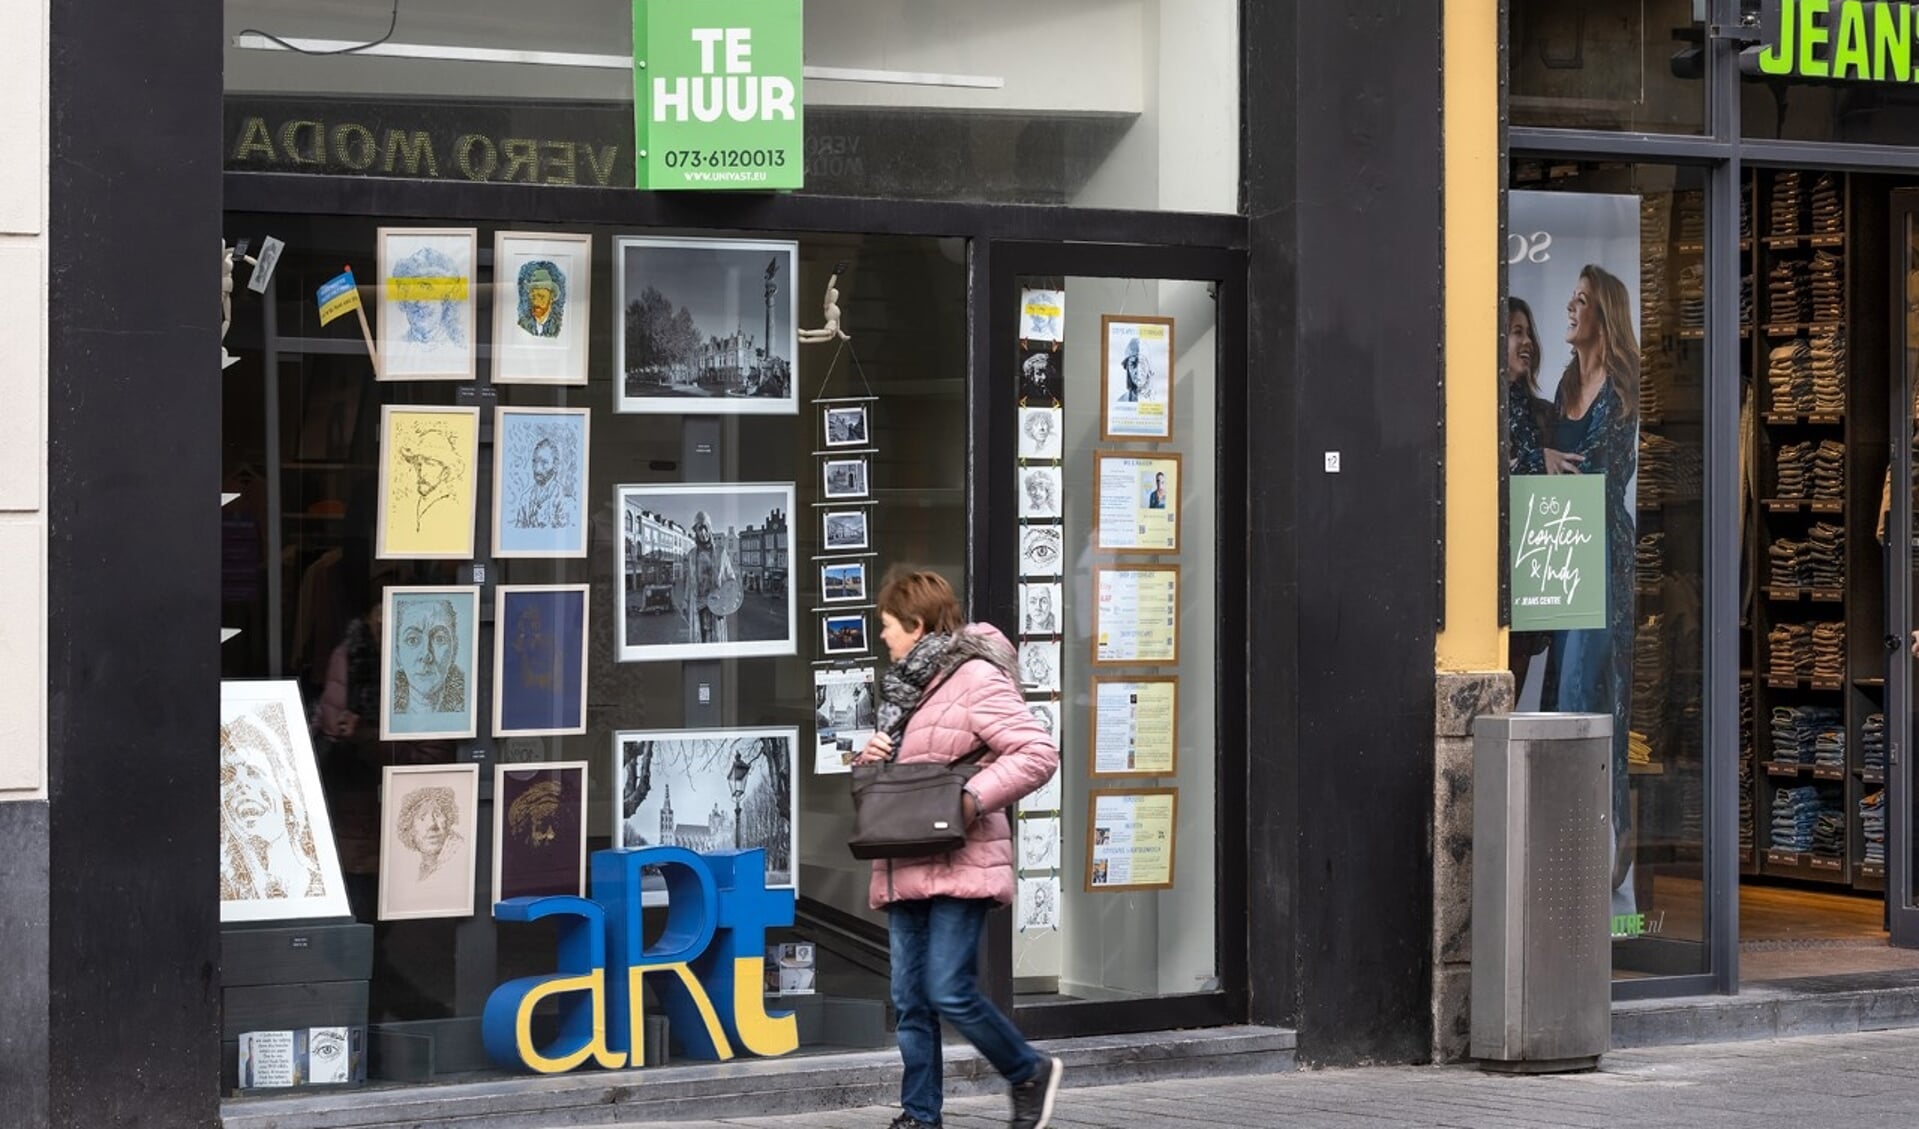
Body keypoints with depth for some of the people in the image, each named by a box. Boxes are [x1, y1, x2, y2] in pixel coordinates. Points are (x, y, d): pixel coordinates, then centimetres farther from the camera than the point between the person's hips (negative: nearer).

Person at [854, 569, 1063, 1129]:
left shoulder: (975, 679, -10)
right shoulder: (904, 684, 18)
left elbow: (1038, 752, -16)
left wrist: (975, 798, -23)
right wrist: (873, 758, 6)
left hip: (959, 865, -8)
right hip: (906, 868, 8)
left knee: (950, 993, -11)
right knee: (911, 1001, 6)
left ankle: (1030, 1073, 12)